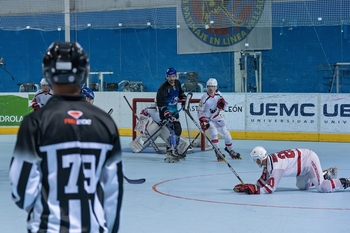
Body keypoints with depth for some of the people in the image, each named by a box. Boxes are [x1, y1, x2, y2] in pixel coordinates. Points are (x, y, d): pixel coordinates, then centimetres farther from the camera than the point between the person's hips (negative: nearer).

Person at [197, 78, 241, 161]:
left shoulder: (218, 94, -7)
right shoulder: (205, 98, -22)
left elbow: (225, 106, 3)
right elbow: (199, 110, -19)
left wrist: (222, 104, -20)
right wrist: (202, 121, -29)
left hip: (217, 117, 5)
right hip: (208, 119, -5)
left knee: (226, 134, 9)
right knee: (214, 133, -24)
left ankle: (230, 150, 32)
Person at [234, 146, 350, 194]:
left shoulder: (276, 165, -29)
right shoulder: (268, 161, -2)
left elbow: (270, 188, -31)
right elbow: (262, 182, 1)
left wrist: (254, 189, -33)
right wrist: (247, 186, -9)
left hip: (309, 159, -9)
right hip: (304, 157, 9)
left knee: (322, 187, -16)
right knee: (302, 186, 21)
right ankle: (326, 174, 32)